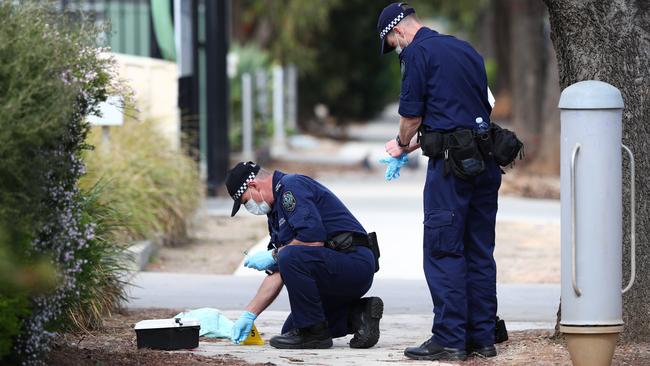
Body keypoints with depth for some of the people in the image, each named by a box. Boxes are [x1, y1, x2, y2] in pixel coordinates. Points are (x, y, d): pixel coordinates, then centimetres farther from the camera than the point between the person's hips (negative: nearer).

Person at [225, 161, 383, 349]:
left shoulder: (292, 186, -12)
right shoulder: (275, 213, 19)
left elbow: (314, 239, -25)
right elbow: (277, 274, 19)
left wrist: (273, 255, -11)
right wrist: (249, 315, 14)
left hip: (354, 262, -11)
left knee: (290, 256, -32)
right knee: (291, 330, 13)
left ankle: (314, 332, -17)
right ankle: (357, 315, 8)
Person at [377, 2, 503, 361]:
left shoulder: (418, 52, -5)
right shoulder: (465, 49, 19)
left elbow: (412, 115, -5)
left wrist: (402, 144, 17)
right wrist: (416, 142, 28)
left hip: (451, 164, -8)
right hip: (485, 162, 8)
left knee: (443, 252, -4)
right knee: (480, 252, 10)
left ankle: (449, 339, -6)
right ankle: (483, 337, 12)